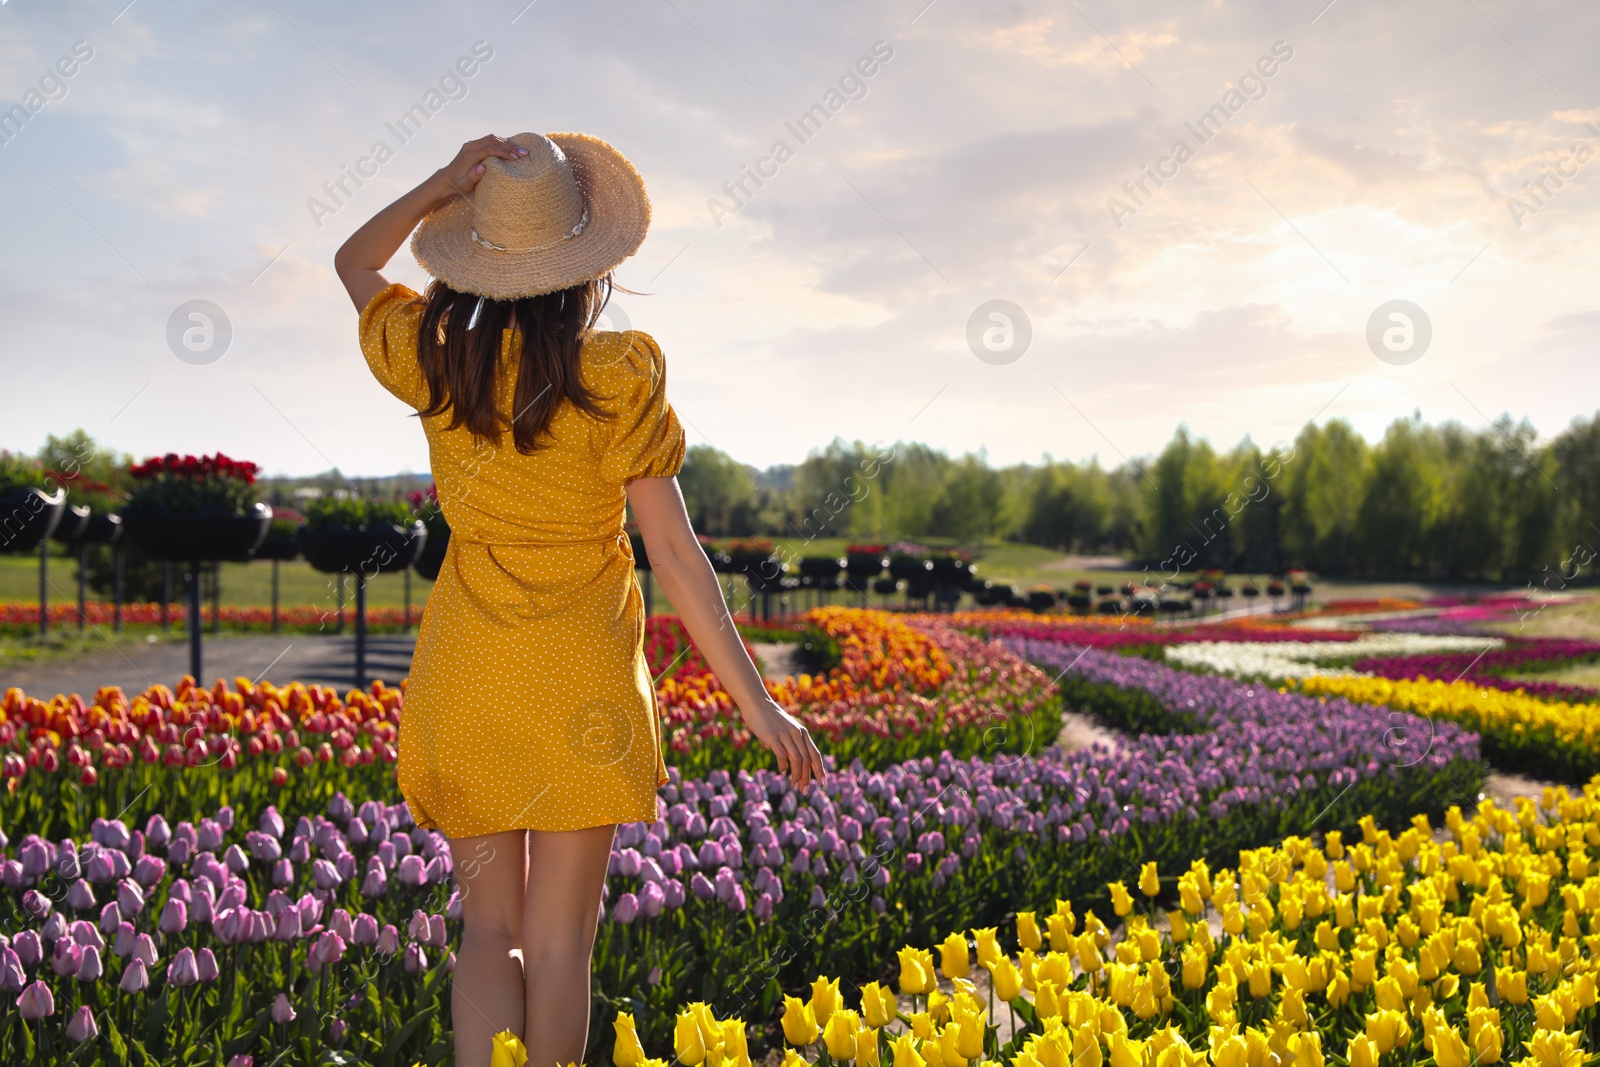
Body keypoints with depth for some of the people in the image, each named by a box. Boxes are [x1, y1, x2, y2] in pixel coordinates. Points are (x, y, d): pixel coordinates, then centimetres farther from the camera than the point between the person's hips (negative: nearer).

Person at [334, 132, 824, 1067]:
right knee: (560, 935, 8)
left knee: (491, 924, 12)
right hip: (584, 673, -2)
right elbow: (675, 553, -12)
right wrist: (759, 704, -6)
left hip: (465, 665, 3)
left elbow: (355, 264, 18)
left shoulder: (438, 362, -4)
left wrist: (441, 186, 1)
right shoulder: (618, 378, -12)